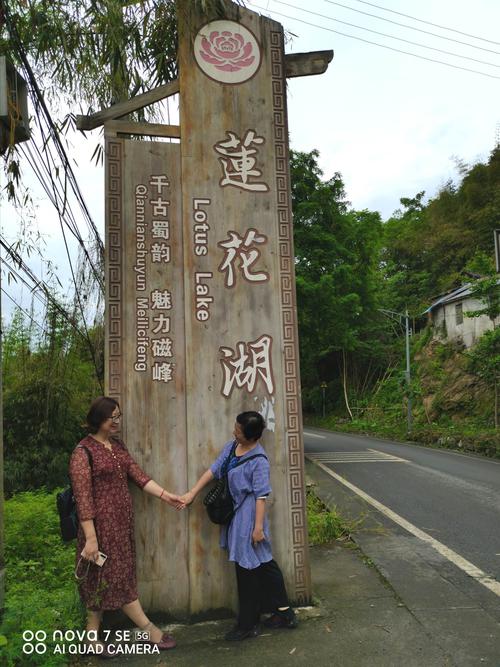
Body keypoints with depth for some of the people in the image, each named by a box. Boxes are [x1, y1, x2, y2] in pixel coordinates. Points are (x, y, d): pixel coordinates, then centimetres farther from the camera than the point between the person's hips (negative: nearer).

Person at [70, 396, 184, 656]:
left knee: (121, 576, 13)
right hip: (102, 524, -8)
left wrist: (165, 495, 3)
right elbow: (83, 497, -18)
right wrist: (90, 538, -20)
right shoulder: (84, 451, -14)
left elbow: (137, 475, 10)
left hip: (122, 522, 8)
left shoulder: (117, 445, 9)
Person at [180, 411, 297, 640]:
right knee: (263, 565, 17)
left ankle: (248, 625, 21)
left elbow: (261, 496, -18)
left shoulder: (258, 461, -19)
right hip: (234, 515, 8)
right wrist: (191, 494, 5)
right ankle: (284, 612, 30)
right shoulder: (231, 447, 3)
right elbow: (213, 470, 7)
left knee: (248, 569, 4)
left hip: (247, 518, -8)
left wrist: (258, 527, -17)